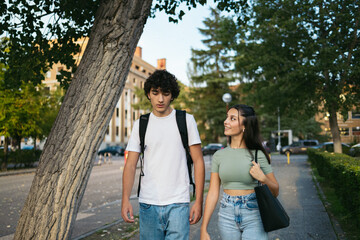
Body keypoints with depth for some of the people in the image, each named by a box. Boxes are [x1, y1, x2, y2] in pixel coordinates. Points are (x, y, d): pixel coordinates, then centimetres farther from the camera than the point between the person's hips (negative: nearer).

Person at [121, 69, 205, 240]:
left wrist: (199, 201, -4)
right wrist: (125, 199, -10)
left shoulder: (186, 120, 2)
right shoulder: (140, 125, 6)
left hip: (178, 204, -2)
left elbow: (198, 162, 1)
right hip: (148, 204, 2)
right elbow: (130, 165, 3)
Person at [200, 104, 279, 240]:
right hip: (227, 217, 2)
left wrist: (262, 178, -18)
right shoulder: (219, 156, 1)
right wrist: (204, 229, -1)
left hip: (253, 215, -2)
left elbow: (275, 192, 2)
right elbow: (213, 193, 2)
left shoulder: (258, 155, -5)